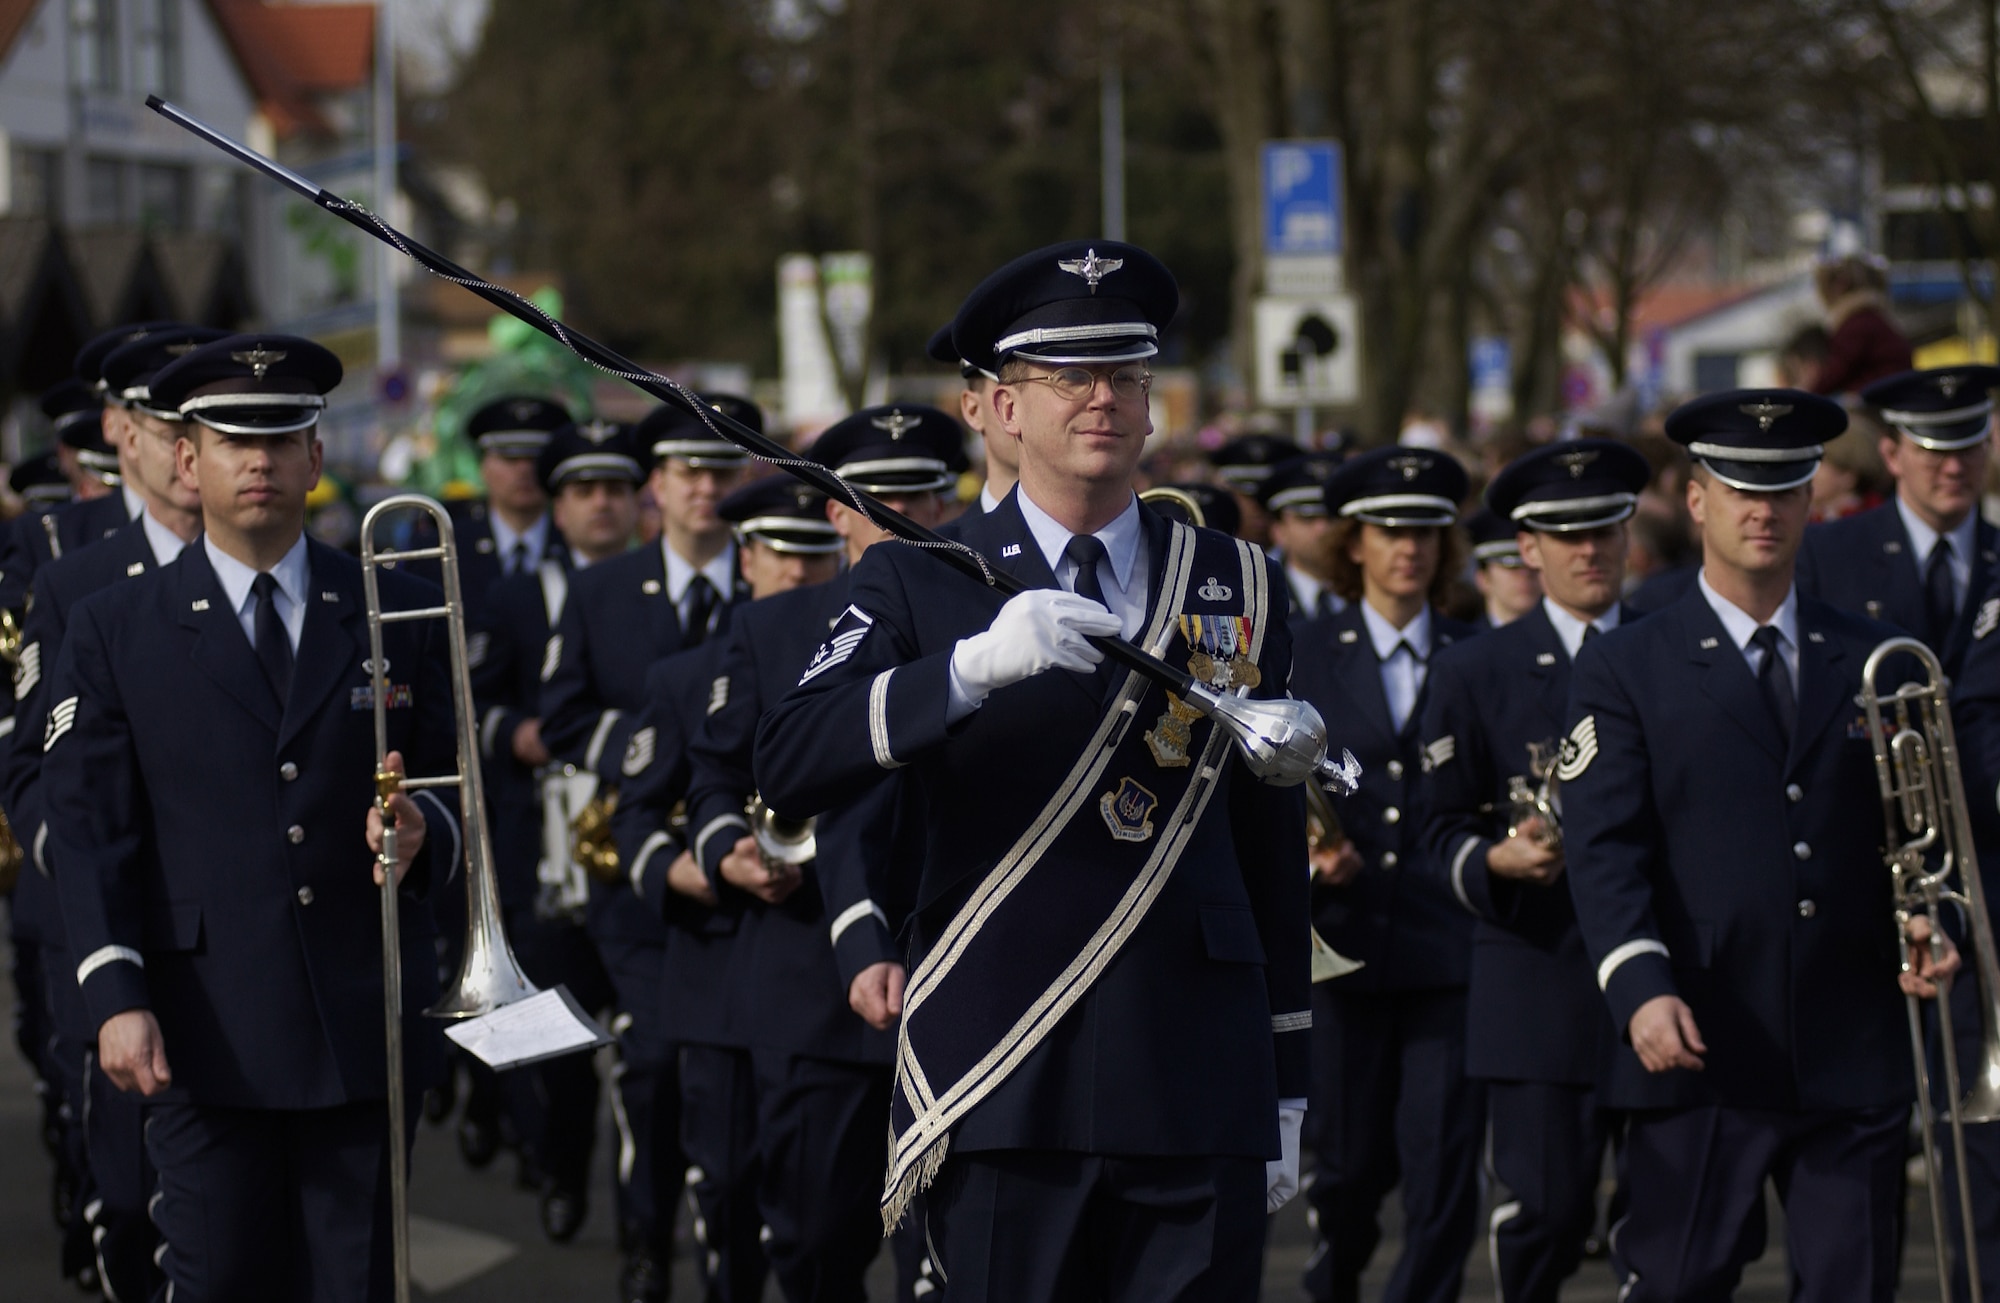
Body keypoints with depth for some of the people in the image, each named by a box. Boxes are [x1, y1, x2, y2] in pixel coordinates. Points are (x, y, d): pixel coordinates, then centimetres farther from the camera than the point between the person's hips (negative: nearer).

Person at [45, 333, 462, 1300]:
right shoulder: (114, 631, 7)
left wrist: (426, 834, -10)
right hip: (206, 1031, -1)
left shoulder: (400, 616, 11)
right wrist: (116, 995, -11)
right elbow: (90, 830, 1)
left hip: (362, 1027, 2)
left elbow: (453, 792, 14)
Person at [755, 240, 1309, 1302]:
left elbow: (1271, 852, 15)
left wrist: (1286, 1091, 13)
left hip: (1200, 1094, 2)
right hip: (1003, 1089, -2)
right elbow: (787, 770, -12)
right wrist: (972, 667, -26)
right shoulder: (918, 584, 4)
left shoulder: (1239, 588, 12)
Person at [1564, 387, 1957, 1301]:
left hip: (1856, 1051, 3)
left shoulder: (1872, 661, 15)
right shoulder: (1623, 670, 5)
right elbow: (1605, 849, -5)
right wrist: (1642, 988, -19)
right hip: (1701, 1052, -3)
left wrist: (1926, 925, -5)